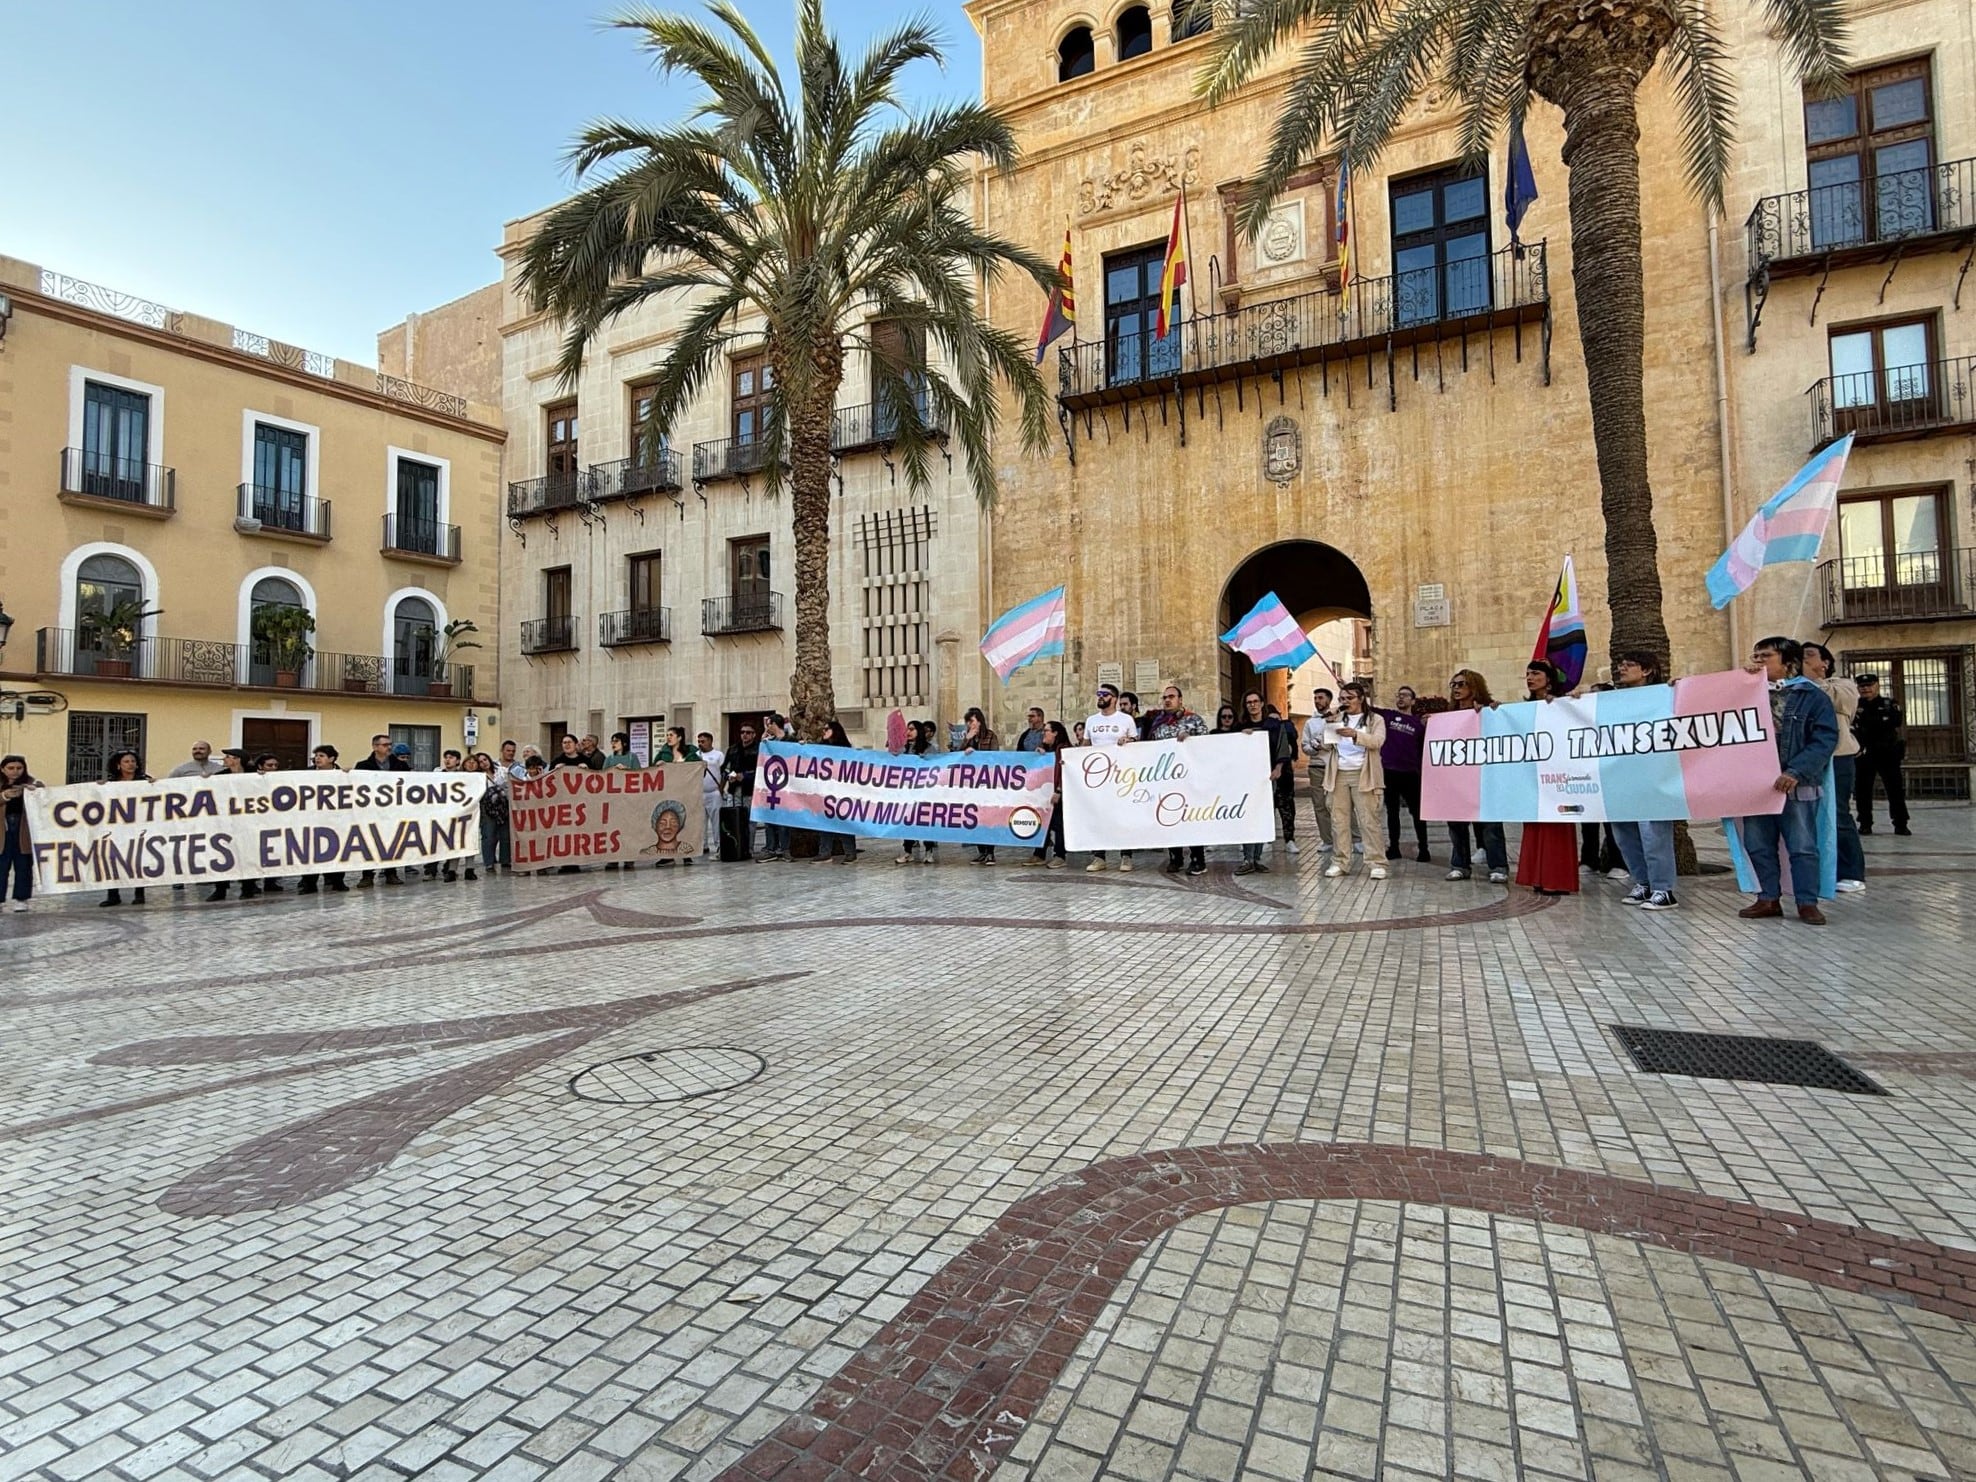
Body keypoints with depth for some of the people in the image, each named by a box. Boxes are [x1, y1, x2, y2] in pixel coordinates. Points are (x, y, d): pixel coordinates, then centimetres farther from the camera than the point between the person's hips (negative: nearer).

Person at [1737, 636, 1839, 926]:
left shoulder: (1812, 696, -2)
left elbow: (1825, 740, -10)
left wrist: (1796, 772, -22)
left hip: (1797, 786, -5)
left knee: (1802, 847, 1)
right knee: (1758, 845, 8)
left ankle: (1807, 902, 9)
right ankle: (1769, 898, 17)